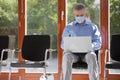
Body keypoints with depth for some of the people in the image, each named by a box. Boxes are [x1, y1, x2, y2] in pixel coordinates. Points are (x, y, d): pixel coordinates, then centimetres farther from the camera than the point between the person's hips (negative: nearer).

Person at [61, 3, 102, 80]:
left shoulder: (93, 27, 19)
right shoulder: (69, 27, 21)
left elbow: (98, 43, 7)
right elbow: (63, 44, 13)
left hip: (87, 52, -1)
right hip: (73, 52, 1)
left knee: (92, 56, -37)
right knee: (66, 56, -35)